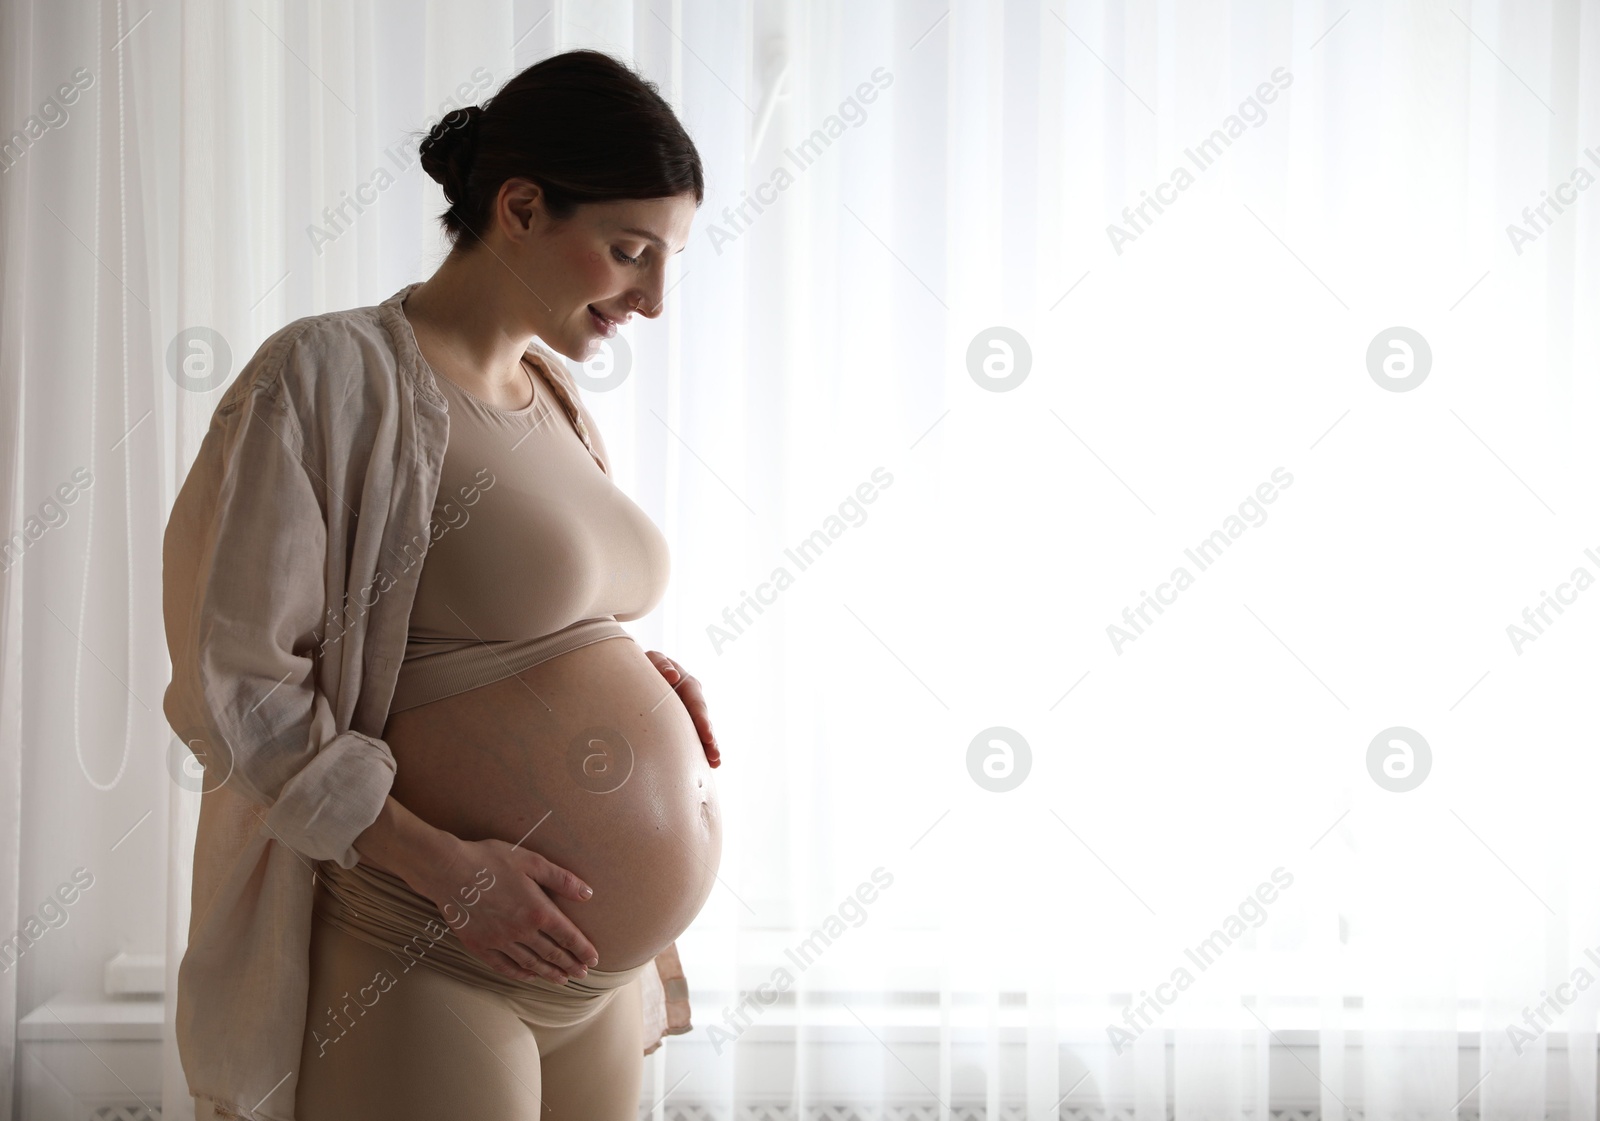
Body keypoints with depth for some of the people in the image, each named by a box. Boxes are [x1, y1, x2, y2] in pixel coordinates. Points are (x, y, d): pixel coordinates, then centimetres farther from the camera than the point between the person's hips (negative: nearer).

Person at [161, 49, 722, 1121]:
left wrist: (639, 672, 3)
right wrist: (445, 868, -19)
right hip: (427, 970, -7)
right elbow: (233, 683, -16)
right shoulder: (333, 374, -12)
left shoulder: (552, 391, 11)